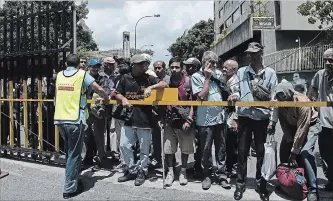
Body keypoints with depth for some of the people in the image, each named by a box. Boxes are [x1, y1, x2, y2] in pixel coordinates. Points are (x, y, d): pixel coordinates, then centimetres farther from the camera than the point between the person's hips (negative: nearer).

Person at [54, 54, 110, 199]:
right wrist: (106, 99, 12)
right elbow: (99, 89, -7)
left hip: (60, 119, 6)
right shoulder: (82, 74, -3)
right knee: (74, 155, 3)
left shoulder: (59, 75, 12)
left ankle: (72, 180, 33)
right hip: (75, 120, -5)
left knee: (69, 152, 21)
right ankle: (70, 188, 7)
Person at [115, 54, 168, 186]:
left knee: (144, 149, 7)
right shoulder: (125, 78, 6)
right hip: (129, 119, 3)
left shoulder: (148, 78, 1)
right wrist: (123, 99, -9)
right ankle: (132, 170, 24)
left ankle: (142, 172, 25)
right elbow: (117, 94, 12)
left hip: (145, 119, -2)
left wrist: (151, 87, -23)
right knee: (124, 145, 5)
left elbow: (164, 84, -9)